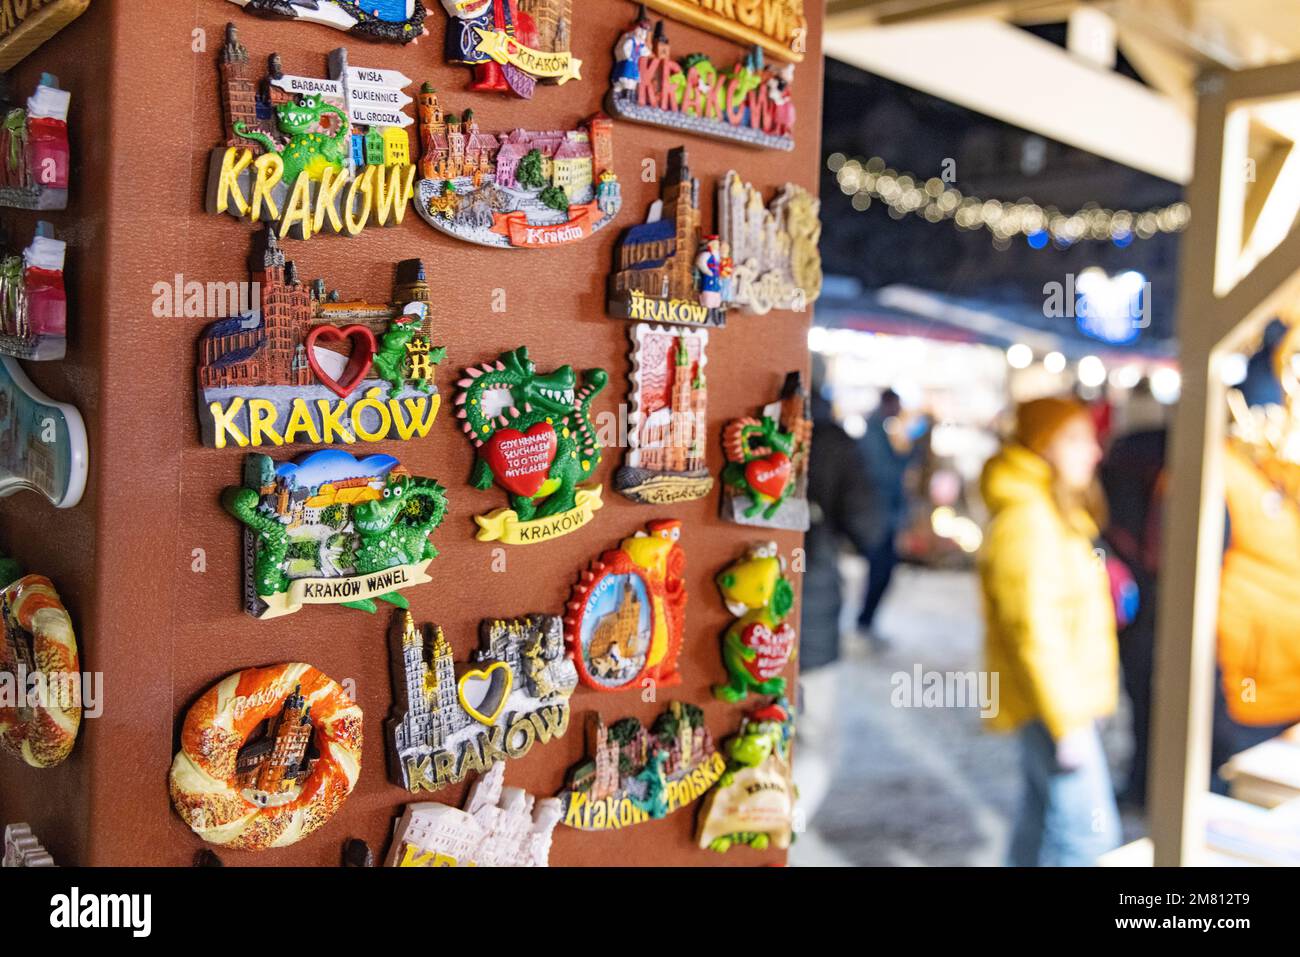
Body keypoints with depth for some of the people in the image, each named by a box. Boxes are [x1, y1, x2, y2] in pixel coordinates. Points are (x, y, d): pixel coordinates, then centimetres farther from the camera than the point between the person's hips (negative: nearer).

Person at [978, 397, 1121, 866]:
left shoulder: (1056, 514, 14)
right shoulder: (1026, 519, -19)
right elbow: (1034, 630, -23)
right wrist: (1067, 723, -22)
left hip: (1067, 696, 10)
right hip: (1054, 702, -10)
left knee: (1044, 819, 16)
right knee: (1089, 830, -8)